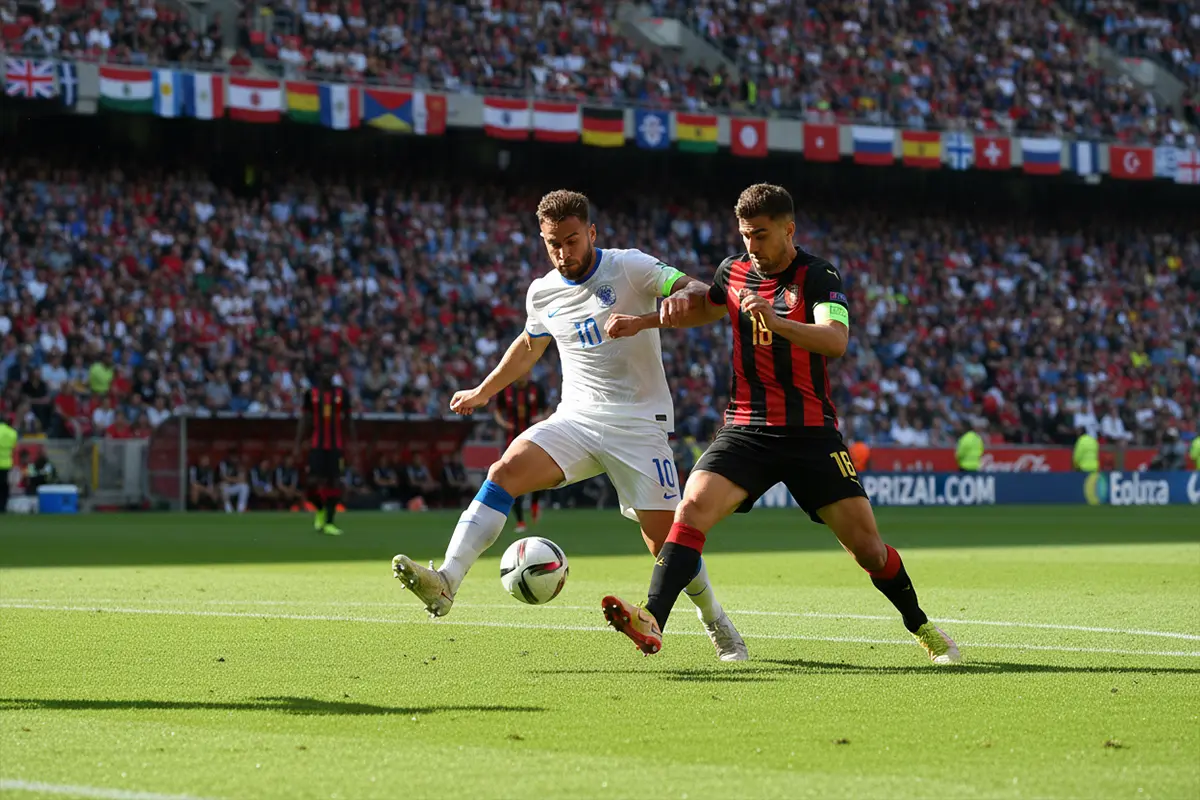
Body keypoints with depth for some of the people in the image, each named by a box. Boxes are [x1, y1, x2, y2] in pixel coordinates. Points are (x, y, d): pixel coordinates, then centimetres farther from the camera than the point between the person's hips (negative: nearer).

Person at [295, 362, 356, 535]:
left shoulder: (342, 394, 4)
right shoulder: (311, 394, 4)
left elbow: (348, 419, 8)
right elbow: (304, 420, 6)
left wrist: (354, 441, 2)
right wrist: (297, 443, 0)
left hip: (337, 446, 0)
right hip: (317, 445, 0)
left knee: (334, 482, -4)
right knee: (314, 482, -9)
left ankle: (328, 523, 1)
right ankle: (320, 510, 21)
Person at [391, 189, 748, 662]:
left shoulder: (630, 268, -6)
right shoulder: (542, 293, 9)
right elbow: (529, 346, 29)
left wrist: (643, 319, -35)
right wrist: (483, 391, 38)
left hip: (638, 423, -4)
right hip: (576, 419, 4)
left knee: (667, 542, -8)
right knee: (507, 469, -22)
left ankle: (719, 627, 18)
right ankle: (446, 583, -33)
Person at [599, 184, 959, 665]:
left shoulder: (818, 277, -9)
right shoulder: (733, 272, 7)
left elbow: (836, 340, -28)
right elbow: (704, 310, 31)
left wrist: (777, 322, -42)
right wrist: (644, 322, 18)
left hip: (811, 434, -3)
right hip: (745, 430, 3)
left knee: (866, 545, -2)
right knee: (692, 508, -22)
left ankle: (921, 627, 22)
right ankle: (652, 622, -32)